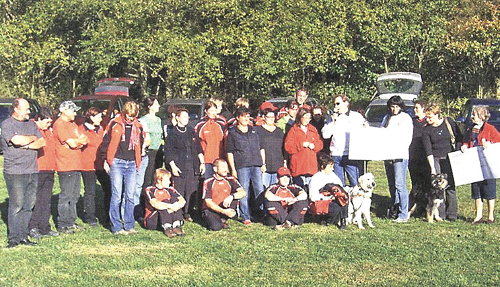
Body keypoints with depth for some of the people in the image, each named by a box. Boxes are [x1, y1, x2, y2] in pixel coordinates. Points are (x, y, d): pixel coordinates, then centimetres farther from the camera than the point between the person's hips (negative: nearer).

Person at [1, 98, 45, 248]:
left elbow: (42, 142, 8)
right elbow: (17, 140, -18)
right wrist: (32, 138, 0)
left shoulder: (31, 124, 17)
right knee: (17, 205, -6)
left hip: (32, 171, 6)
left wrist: (26, 145, -8)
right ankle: (14, 238, 2)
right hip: (15, 172, -6)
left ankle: (23, 236, 12)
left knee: (29, 205, 6)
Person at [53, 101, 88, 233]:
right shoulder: (60, 124, -11)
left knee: (74, 195, 13)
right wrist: (79, 140, 3)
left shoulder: (72, 124, 20)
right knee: (66, 196, -5)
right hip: (66, 166, -9)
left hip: (76, 165, 9)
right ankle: (62, 225, 1)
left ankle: (70, 222, 22)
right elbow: (72, 144, -17)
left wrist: (76, 141, -7)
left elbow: (85, 140, 13)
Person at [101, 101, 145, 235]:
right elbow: (106, 142, 2)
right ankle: (116, 227, 2)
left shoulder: (138, 127, 11)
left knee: (130, 196, 5)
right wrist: (105, 160, 0)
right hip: (116, 163, -4)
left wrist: (138, 162, 17)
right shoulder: (115, 124, -1)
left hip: (131, 164, 4)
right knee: (117, 196, -4)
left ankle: (129, 226, 12)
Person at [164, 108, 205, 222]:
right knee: (178, 191, -6)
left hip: (193, 166, 4)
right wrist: (173, 166, -10)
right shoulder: (172, 133, 0)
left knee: (192, 191, 3)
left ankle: (188, 213, 12)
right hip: (179, 167, -4)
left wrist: (202, 162, 12)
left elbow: (199, 148, 18)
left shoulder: (191, 131, 15)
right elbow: (168, 151, -2)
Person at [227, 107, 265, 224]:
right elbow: (230, 152, 3)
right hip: (242, 166, -3)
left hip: (256, 165, 3)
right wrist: (233, 169, -3)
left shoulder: (254, 131, 16)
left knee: (260, 190, 2)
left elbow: (261, 148, 20)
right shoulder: (232, 133, 5)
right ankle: (246, 217, 4)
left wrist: (263, 164, 12)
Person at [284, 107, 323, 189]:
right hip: (298, 166, -4)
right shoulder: (293, 130, 1)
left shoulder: (313, 129, 17)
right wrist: (301, 145, -14)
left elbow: (320, 144, 15)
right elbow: (288, 147, -7)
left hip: (312, 166, 4)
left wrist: (314, 145, -6)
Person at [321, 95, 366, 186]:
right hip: (336, 156, 3)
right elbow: (325, 135, 4)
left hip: (351, 156, -3)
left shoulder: (357, 116, 8)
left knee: (356, 184, -4)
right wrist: (333, 120, -1)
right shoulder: (333, 118, 15)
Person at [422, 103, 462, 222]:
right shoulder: (426, 130, -1)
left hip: (450, 158, 0)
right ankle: (440, 214, 4)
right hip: (435, 159, 0)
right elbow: (428, 150, -6)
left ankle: (452, 214, 7)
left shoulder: (449, 122, 0)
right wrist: (432, 167, -13)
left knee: (451, 186, -1)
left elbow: (459, 138, 8)